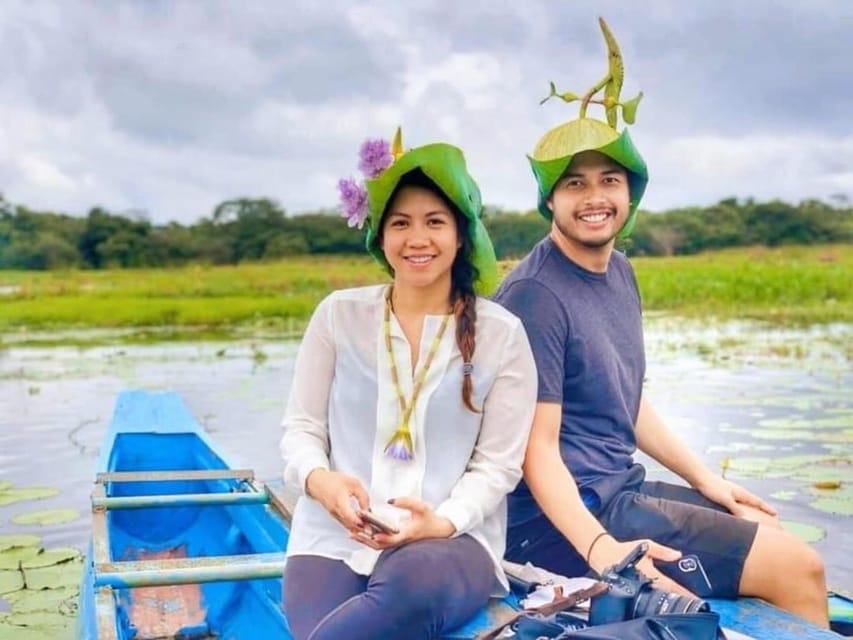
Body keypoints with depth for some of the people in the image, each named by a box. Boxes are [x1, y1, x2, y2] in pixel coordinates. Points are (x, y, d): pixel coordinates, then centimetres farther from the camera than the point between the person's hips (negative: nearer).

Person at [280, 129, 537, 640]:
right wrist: (317, 479, -15)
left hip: (452, 539, 1)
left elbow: (498, 464, 1)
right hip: (334, 537, 0)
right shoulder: (339, 315, 6)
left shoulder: (501, 334, 2)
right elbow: (302, 428, 9)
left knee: (413, 586, -37)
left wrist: (444, 521, -18)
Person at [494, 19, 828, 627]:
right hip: (566, 513, -9)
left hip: (621, 488, 9)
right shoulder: (537, 295, -19)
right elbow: (538, 448, -21)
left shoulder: (620, 272, 9)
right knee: (799, 567, -9)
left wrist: (707, 480, 14)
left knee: (770, 530, 15)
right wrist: (600, 547, -34)